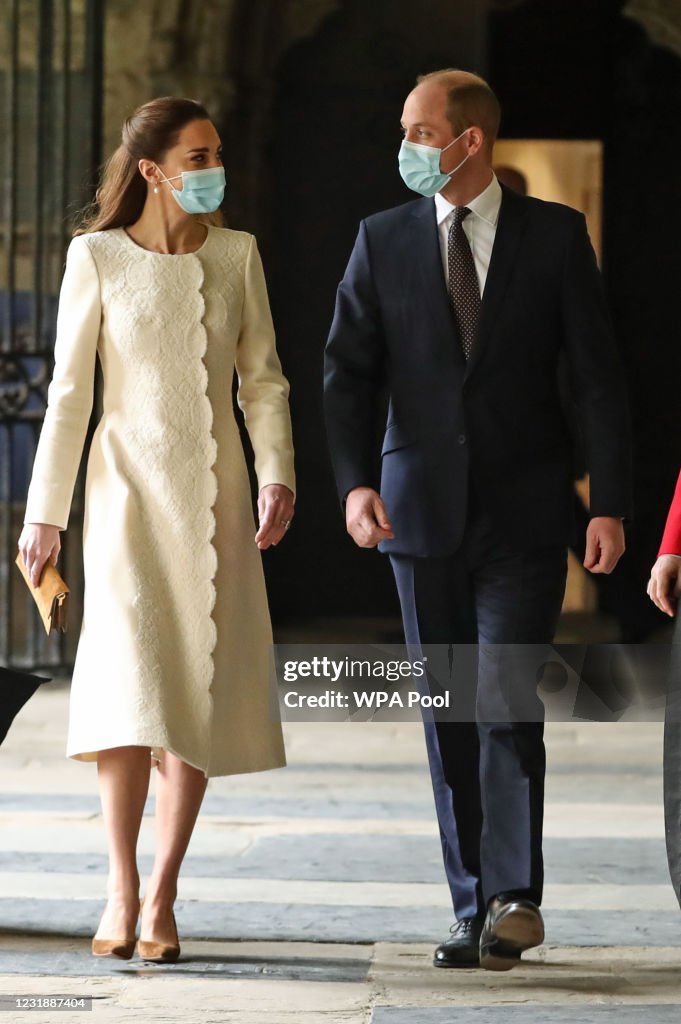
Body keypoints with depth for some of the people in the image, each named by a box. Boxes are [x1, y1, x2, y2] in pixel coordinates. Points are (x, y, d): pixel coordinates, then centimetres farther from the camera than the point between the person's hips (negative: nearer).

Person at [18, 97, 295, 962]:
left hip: (216, 493, 3)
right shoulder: (97, 256, -1)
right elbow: (69, 390, 1)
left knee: (199, 692, 0)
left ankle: (162, 898, 7)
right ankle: (122, 891, -2)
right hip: (130, 485, -3)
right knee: (131, 682, -14)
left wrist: (277, 476, -7)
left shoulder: (236, 254, 6)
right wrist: (45, 511, -2)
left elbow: (263, 380, 7)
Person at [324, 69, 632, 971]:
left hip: (524, 514, -2)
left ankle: (515, 895, -9)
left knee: (505, 700, -15)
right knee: (448, 718, 5)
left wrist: (610, 503, -7)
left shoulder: (555, 235, 1)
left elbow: (599, 376, 0)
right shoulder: (383, 241, 6)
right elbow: (348, 373, 5)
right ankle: (476, 909, 11)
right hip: (423, 513, 3)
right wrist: (355, 482, -11)